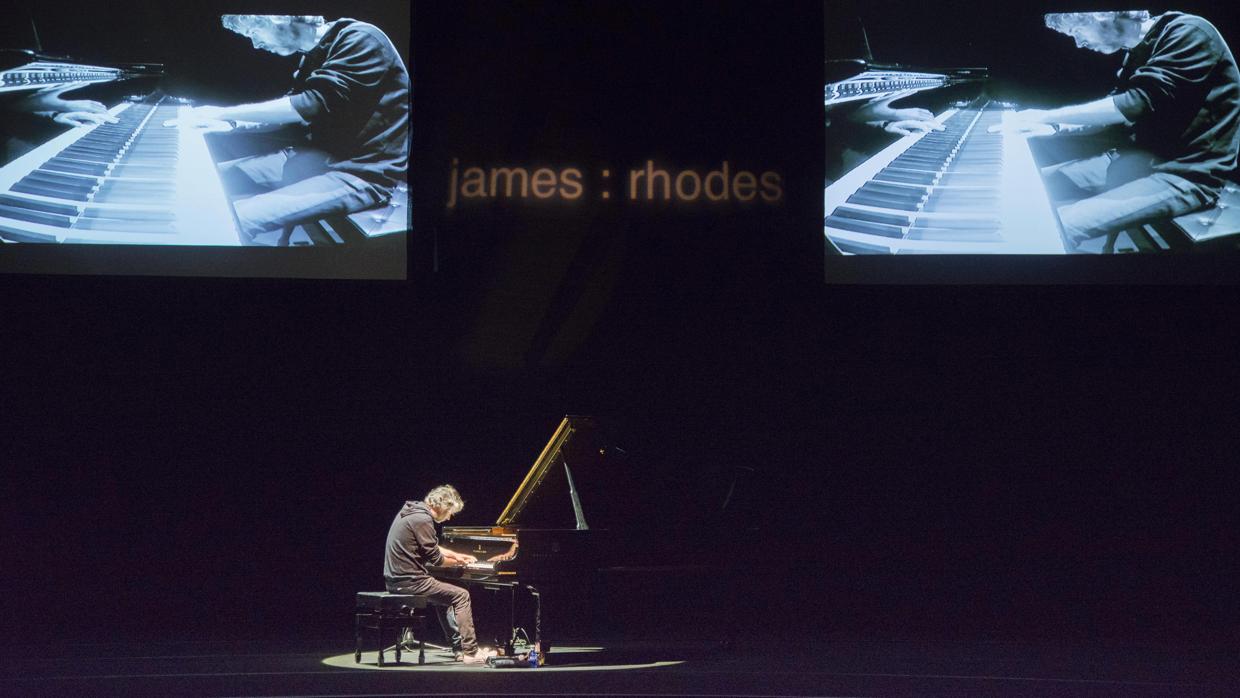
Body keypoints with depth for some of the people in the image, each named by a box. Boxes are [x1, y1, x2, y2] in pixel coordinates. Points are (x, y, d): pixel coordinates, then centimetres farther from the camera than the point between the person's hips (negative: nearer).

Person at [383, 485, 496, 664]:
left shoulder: (412, 512, 13)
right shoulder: (422, 520, -18)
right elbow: (434, 558, -15)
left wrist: (456, 555, 26)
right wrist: (457, 561, 3)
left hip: (396, 579, 10)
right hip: (409, 581, -10)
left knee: (444, 597, 26)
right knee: (461, 595, -3)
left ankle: (460, 648, 24)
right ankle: (470, 652, -2)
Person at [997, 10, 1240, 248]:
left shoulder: (1188, 33, -14)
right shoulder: (1137, 52, 14)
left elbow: (1138, 103, -22)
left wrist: (1047, 116, -16)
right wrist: (1054, 128, 11)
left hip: (1185, 174, -9)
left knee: (1059, 226, -28)